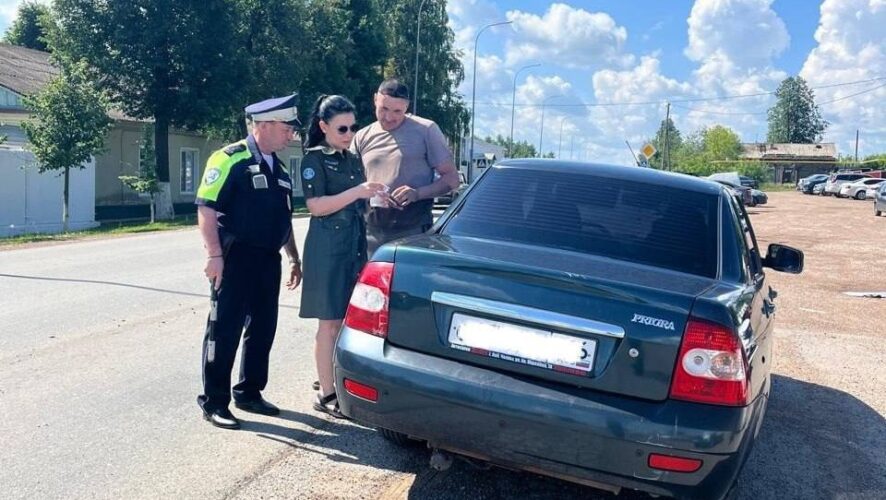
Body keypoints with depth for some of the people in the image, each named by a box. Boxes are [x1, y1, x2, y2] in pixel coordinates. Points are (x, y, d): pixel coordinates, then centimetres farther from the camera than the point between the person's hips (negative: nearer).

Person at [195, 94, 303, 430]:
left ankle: (249, 393, 26)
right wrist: (215, 255, -21)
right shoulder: (230, 159, -9)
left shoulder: (279, 169, 16)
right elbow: (206, 209, -14)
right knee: (225, 330, -2)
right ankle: (214, 402, 8)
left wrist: (294, 259, 21)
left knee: (263, 329, 12)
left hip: (268, 260, 8)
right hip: (236, 258, -8)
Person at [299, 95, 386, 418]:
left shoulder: (353, 160, 17)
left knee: (348, 320, 8)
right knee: (330, 323, -5)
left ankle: (342, 383, 20)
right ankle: (326, 394, 2)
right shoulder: (314, 158, -3)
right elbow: (316, 206, -13)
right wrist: (356, 192, -21)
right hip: (328, 248, -6)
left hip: (355, 246, 7)